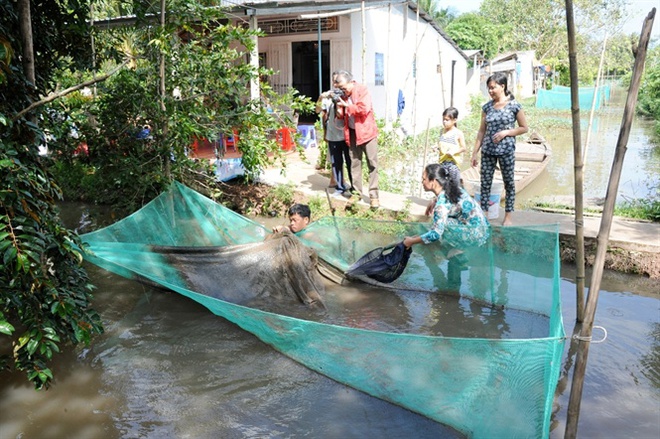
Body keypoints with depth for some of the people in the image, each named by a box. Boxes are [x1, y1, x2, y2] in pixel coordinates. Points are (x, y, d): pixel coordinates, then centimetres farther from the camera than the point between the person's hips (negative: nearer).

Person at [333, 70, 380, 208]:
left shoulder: (362, 90, -9)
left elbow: (364, 109, -21)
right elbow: (341, 114, 15)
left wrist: (346, 106, -18)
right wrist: (340, 111, -8)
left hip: (366, 131, -5)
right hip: (352, 132, 5)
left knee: (372, 163, -5)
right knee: (355, 163, 9)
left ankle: (374, 196, -2)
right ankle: (357, 192, 19)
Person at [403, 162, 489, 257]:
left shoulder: (443, 202, -25)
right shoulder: (451, 188, -1)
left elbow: (435, 234, -26)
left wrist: (412, 241, -15)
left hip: (475, 235, -9)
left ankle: (458, 248, 3)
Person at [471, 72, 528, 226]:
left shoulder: (514, 106, -5)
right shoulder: (487, 107, 6)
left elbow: (524, 128, 1)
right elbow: (482, 131, 10)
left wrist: (506, 132, -14)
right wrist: (475, 152, 7)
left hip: (506, 150, -3)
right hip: (488, 150, 4)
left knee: (509, 183, 7)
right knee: (485, 183, 3)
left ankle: (508, 216, 16)